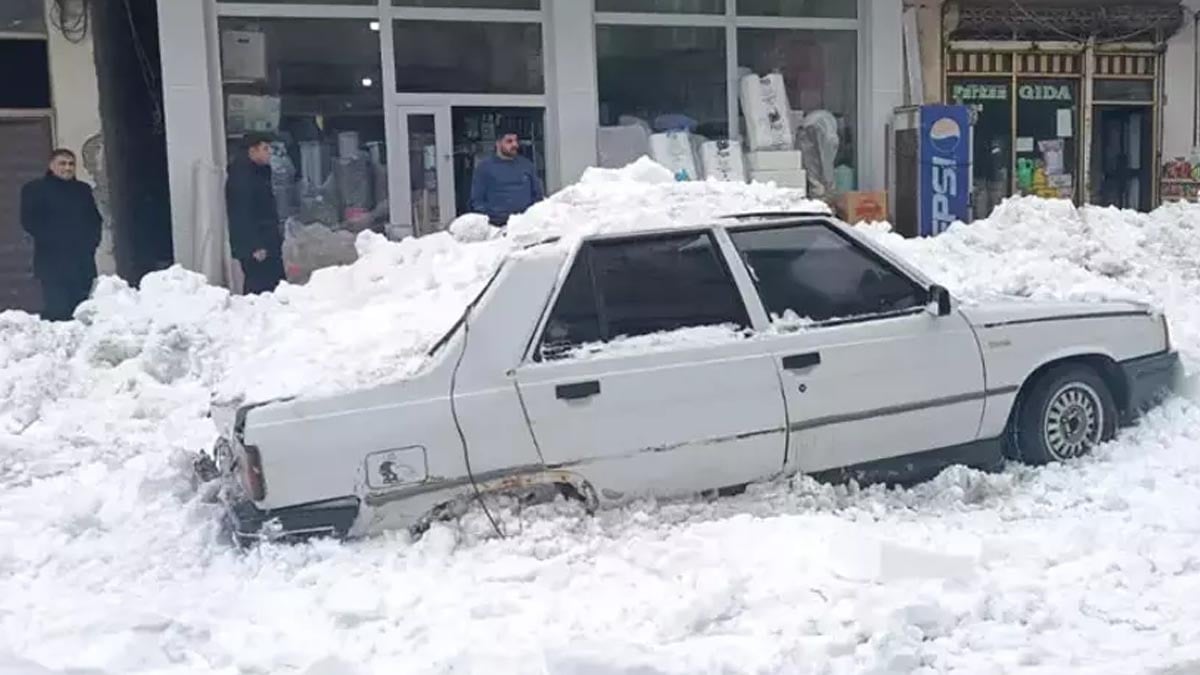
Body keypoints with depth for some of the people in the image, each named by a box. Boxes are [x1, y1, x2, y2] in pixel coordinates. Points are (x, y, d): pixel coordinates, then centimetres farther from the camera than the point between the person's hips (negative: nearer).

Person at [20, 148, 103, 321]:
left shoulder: (83, 190, 18)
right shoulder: (34, 189, 6)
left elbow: (95, 219, 18)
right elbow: (29, 222, -2)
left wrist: (92, 240, 0)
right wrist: (52, 240, -12)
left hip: (83, 261, 4)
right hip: (52, 262, -4)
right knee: (57, 310, -12)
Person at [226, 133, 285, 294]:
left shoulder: (260, 173, 16)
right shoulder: (240, 177, -15)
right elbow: (242, 216, -21)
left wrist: (275, 238, 22)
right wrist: (255, 246, -24)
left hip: (268, 244, 10)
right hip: (254, 249, -10)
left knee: (277, 285, 10)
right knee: (260, 289, -10)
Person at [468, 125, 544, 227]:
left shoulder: (527, 165, 20)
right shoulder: (484, 167, 11)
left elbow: (538, 195, 24)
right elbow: (477, 201, 8)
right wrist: (488, 218, -8)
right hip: (498, 221, -3)